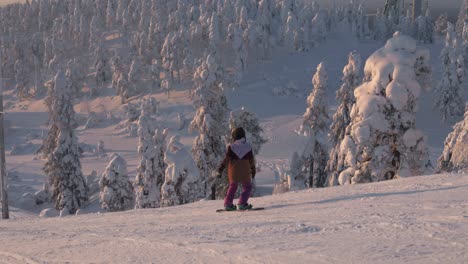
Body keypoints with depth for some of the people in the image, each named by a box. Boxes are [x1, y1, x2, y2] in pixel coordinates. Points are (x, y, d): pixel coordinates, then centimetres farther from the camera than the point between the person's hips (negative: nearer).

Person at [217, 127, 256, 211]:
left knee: (232, 187, 20)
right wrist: (253, 170, 18)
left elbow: (226, 159, -10)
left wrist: (220, 169, -8)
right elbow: (251, 161, 5)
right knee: (247, 188, 14)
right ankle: (242, 204, -1)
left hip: (233, 172, 1)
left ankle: (228, 204, 18)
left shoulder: (231, 147, -6)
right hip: (245, 173, -1)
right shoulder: (248, 147, -2)